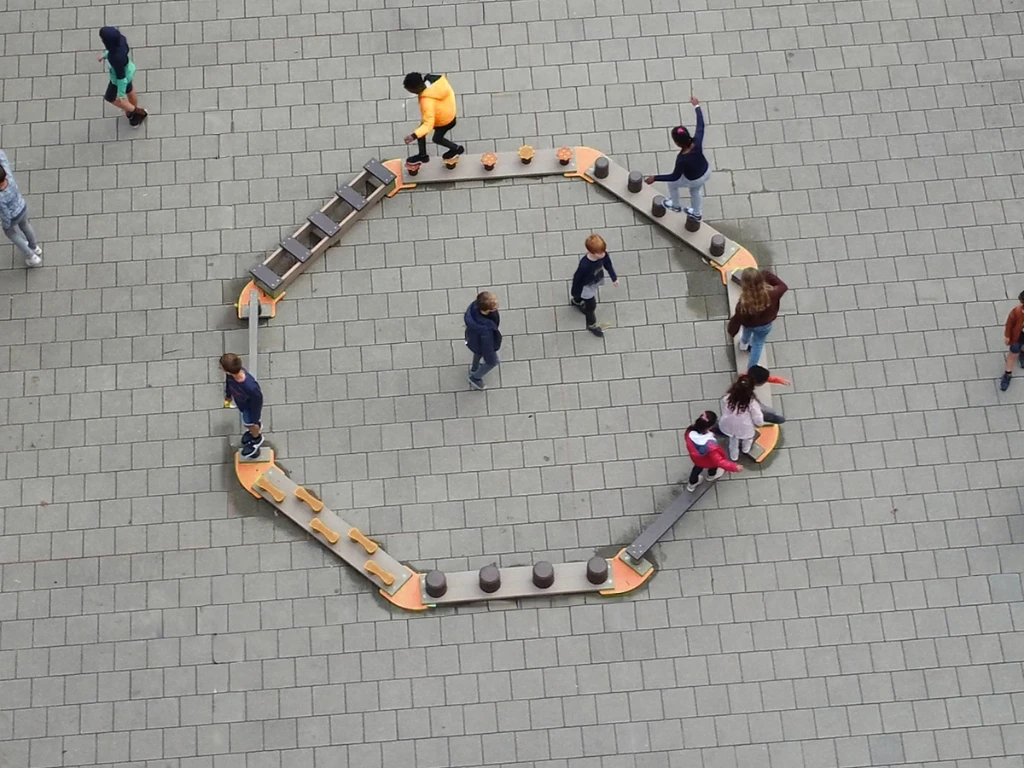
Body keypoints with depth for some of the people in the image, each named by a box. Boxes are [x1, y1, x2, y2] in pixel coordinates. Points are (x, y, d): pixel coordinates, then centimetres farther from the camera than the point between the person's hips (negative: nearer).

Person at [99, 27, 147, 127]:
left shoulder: (116, 59, -45)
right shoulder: (120, 38, -28)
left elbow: (121, 78, -30)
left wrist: (120, 94, -13)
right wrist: (105, 55, 11)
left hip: (120, 79, -6)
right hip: (128, 69, 6)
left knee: (110, 97, 25)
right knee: (129, 91, 33)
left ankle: (138, 112, 44)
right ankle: (136, 111, 61)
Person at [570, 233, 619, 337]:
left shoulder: (603, 255, -31)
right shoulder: (584, 265, -47)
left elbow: (608, 264, -7)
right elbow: (577, 278, -28)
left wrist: (614, 277, 7)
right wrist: (575, 292, -12)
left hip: (595, 282, 6)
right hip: (586, 286, -6)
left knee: (584, 296, 37)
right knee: (591, 306, 15)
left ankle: (577, 302, 72)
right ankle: (591, 325, 45)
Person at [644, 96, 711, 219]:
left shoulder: (682, 159, -42)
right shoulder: (697, 142, -31)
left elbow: (674, 177, -28)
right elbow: (701, 125, -15)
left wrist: (655, 178, -22)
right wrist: (697, 106, -2)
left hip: (694, 180, -5)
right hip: (707, 171, 5)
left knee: (672, 183, 26)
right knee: (696, 190, 36)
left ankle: (676, 205, 53)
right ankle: (697, 213, 61)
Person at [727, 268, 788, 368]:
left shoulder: (744, 303, -44)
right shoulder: (771, 294, -40)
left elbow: (737, 319, -25)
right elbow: (783, 286, -16)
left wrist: (732, 331, -6)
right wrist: (768, 276, -14)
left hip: (749, 324, 0)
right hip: (764, 325, 0)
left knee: (747, 332, 38)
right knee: (758, 345, 28)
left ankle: (744, 343, 73)